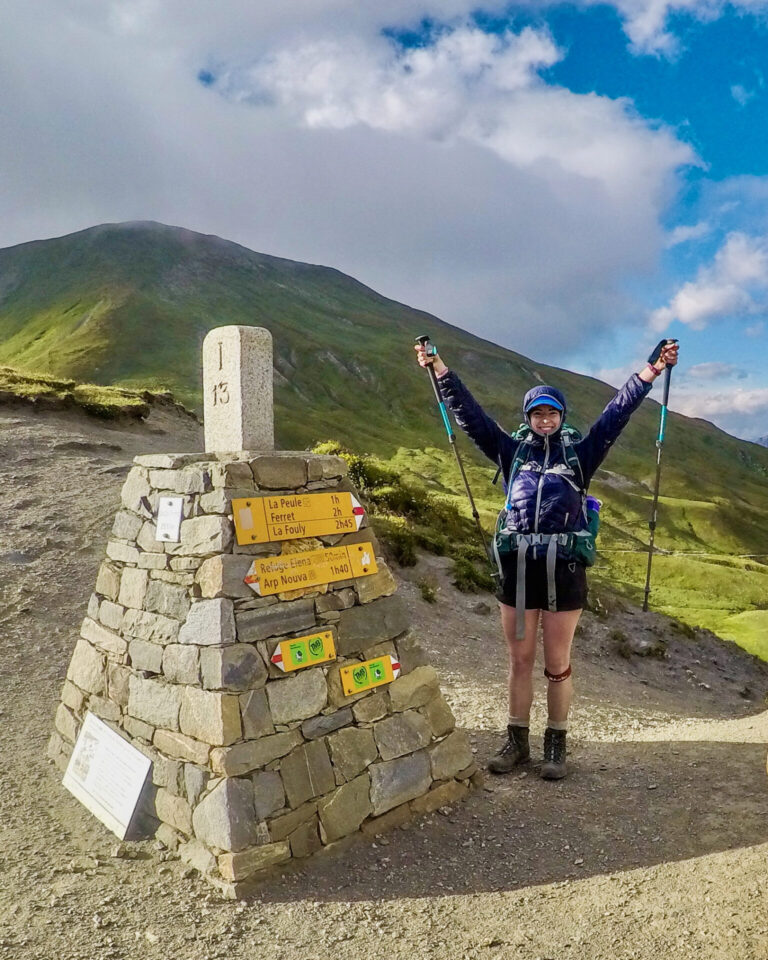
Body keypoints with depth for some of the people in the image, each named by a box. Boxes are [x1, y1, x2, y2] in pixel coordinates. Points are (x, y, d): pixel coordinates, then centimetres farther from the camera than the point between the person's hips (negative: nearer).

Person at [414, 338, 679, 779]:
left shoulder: (580, 454, 8)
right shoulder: (513, 451, 10)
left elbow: (617, 414, 1)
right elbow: (470, 414, 7)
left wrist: (650, 371, -7)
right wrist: (440, 369, 4)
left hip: (564, 569, -1)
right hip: (517, 567, 2)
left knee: (557, 665, 8)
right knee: (520, 662, 12)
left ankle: (556, 746, 24)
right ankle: (517, 742, 26)